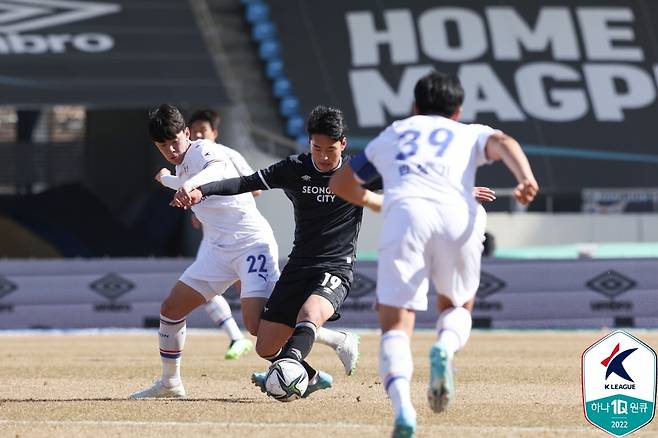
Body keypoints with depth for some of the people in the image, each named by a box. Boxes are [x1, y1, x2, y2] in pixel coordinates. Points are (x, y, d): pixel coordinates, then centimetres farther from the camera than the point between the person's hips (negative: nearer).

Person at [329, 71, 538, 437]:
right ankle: (445, 348, -12)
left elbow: (340, 184, 39)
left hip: (404, 214, 0)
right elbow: (503, 143, 6)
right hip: (458, 216, 0)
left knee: (396, 327, -1)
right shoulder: (471, 134, 30)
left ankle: (402, 406, -29)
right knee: (458, 307, 23)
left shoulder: (393, 134, 35)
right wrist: (527, 178, -13)